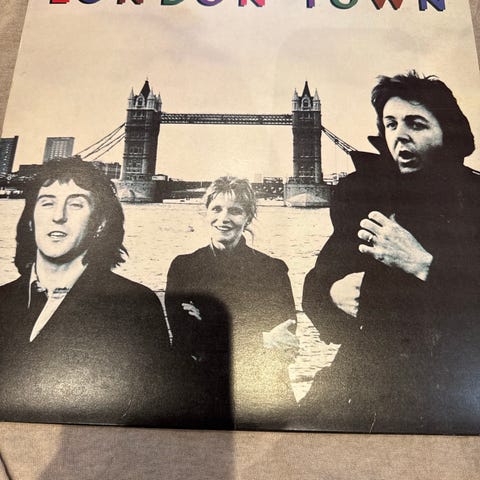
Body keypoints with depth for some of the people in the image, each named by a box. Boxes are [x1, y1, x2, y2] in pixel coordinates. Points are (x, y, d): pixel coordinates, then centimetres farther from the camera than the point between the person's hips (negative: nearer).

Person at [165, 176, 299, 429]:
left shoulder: (274, 269, -1)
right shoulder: (182, 266, 1)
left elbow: (286, 347, -6)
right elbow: (182, 338, -9)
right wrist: (260, 341, -18)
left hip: (261, 404, 0)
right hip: (199, 400, 1)